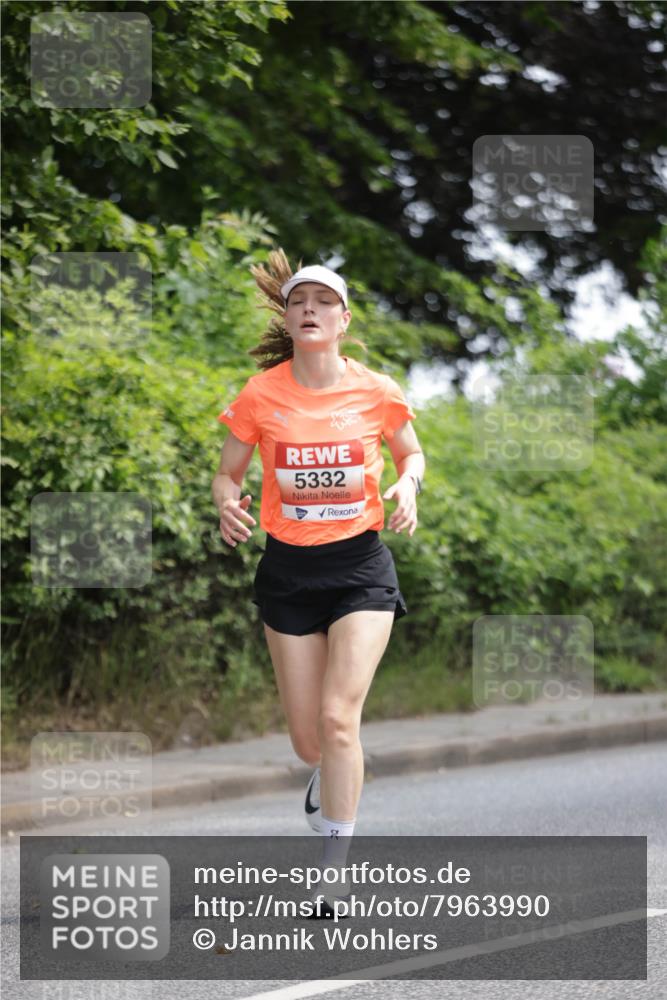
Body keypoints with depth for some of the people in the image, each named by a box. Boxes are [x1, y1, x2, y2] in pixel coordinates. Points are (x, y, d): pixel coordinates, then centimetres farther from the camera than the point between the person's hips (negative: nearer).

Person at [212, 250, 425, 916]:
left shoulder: (377, 392, -6)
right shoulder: (260, 396, -6)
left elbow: (411, 453, 13)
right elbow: (227, 472, 5)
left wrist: (407, 487, -9)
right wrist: (228, 504, -17)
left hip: (361, 567, -1)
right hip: (288, 569, 1)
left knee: (338, 716, -18)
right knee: (308, 741, 6)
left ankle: (333, 873, -10)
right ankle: (327, 776, 46)